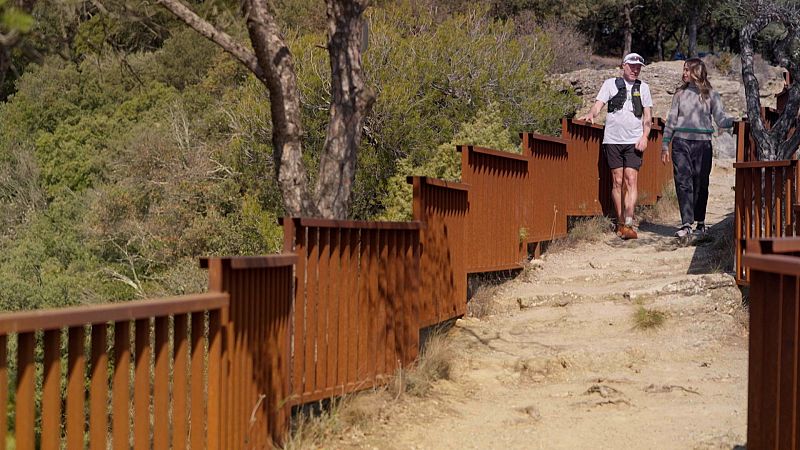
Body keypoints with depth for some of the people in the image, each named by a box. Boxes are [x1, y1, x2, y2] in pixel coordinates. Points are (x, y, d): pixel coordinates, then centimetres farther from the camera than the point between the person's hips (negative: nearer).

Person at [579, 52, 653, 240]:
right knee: (617, 181, 1)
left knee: (631, 181, -10)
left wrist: (644, 137, -1)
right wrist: (591, 114, -20)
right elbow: (599, 103, 1)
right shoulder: (610, 84, 10)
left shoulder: (643, 87, 14)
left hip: (634, 141, 0)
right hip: (613, 140, 0)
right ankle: (620, 223, 10)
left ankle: (628, 224, -17)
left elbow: (647, 116, 13)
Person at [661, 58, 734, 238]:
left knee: (700, 184, 3)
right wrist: (665, 145, 9)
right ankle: (686, 223, -13)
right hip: (681, 142, 1)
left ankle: (700, 221, 17)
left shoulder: (711, 95, 6)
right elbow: (671, 120, 14)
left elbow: (721, 120, 1)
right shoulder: (680, 94, 12)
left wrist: (735, 121, -19)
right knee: (683, 182, -9)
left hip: (702, 143, -1)